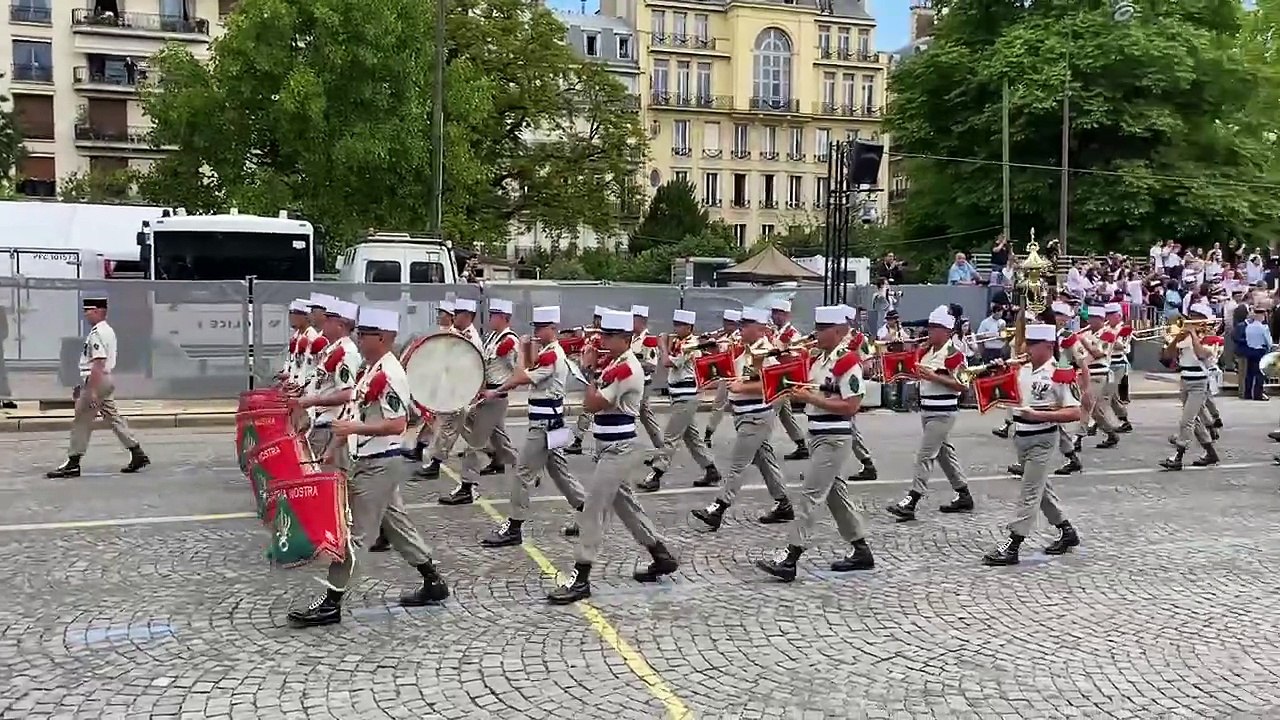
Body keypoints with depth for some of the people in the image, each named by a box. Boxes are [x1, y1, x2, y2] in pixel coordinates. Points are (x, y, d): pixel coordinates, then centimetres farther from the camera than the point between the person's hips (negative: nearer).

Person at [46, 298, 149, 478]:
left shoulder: (97, 333, -16)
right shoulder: (107, 331, 15)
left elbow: (98, 364, -23)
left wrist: (92, 390, -25)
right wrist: (83, 385, 25)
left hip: (97, 381, -10)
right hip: (106, 380, 10)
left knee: (82, 421, -3)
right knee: (113, 417, 12)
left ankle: (73, 463, 2)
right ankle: (137, 454, 11)